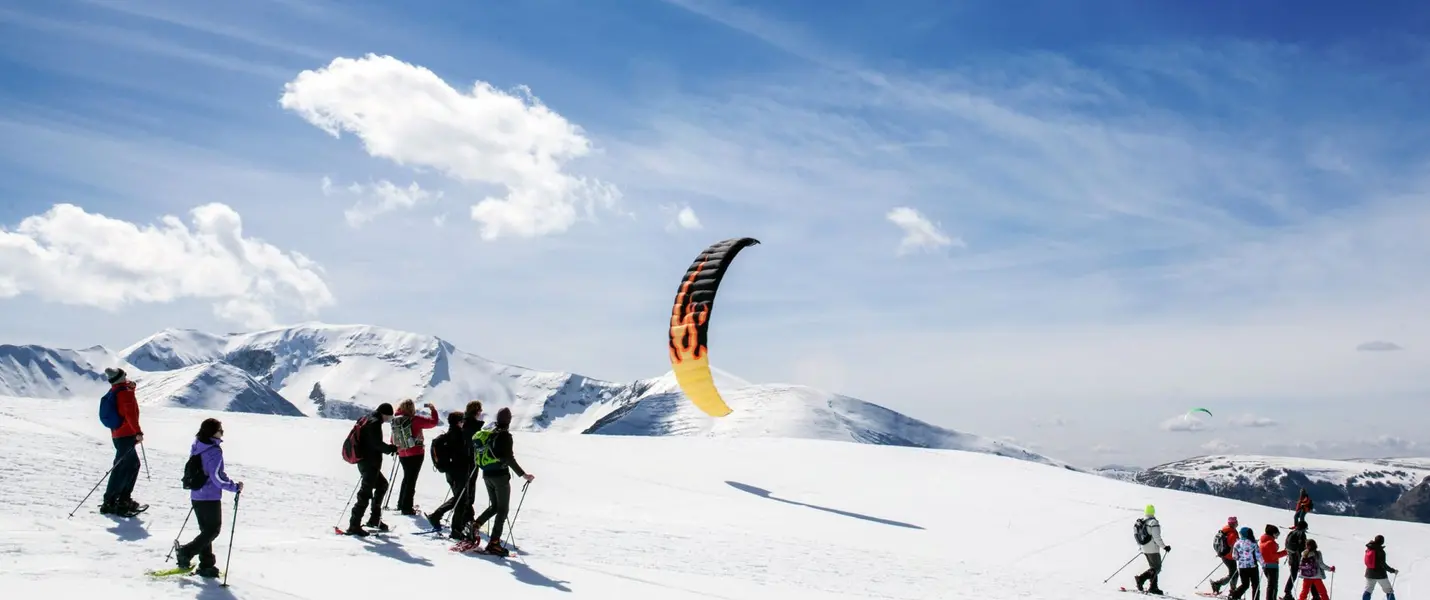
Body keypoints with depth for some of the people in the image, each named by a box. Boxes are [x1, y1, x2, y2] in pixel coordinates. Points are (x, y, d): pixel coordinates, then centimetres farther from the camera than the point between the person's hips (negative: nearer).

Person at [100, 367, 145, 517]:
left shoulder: (114, 391, 12)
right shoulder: (125, 391, -14)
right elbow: (130, 413, -22)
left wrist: (130, 386, 15)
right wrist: (138, 432, -23)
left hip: (118, 435, 10)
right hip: (126, 435, -9)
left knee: (133, 465, 18)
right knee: (122, 468, -8)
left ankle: (124, 499, 21)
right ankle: (109, 503, -8)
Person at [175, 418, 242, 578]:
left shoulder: (197, 447, 6)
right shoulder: (214, 451, -19)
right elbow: (217, 477, -23)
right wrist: (235, 487, -12)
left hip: (196, 496, 8)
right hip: (211, 498, -8)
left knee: (206, 530, 15)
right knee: (213, 530, 4)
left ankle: (206, 564, 16)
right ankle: (185, 553, -4)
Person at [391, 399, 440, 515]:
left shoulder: (395, 420, 0)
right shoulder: (415, 419, -18)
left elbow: (393, 439, 10)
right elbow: (433, 422, -14)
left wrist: (396, 449, 25)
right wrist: (433, 409, 1)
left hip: (402, 455, 6)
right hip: (416, 454, -6)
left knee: (407, 478, 23)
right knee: (411, 480, 2)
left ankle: (401, 504, 31)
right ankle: (407, 508, 5)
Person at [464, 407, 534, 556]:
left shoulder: (488, 433, 8)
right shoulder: (505, 436, -15)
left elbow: (483, 453, 15)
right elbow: (509, 459, -21)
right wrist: (523, 474, -19)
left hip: (487, 475, 7)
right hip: (500, 476, -7)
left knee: (494, 506, 21)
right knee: (503, 510, 1)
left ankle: (475, 526, 4)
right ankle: (494, 543, -3)